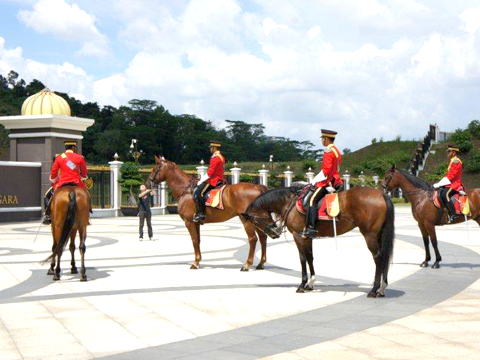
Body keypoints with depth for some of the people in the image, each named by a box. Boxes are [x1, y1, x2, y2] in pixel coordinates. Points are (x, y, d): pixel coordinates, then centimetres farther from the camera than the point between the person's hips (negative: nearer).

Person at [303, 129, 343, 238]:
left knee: (312, 200, -15)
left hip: (328, 182, -10)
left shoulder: (328, 151, -13)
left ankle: (311, 228, -25)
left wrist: (314, 181, -11)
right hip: (336, 181, 10)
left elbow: (326, 171, -20)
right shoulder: (337, 151, 18)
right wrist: (317, 180, 21)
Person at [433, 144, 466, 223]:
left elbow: (450, 176, -19)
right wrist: (439, 183, 10)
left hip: (455, 184, -10)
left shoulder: (456, 161, -11)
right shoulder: (452, 161, 20)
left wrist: (439, 184, -19)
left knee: (445, 194, -31)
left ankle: (453, 214, -31)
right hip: (450, 184, 10)